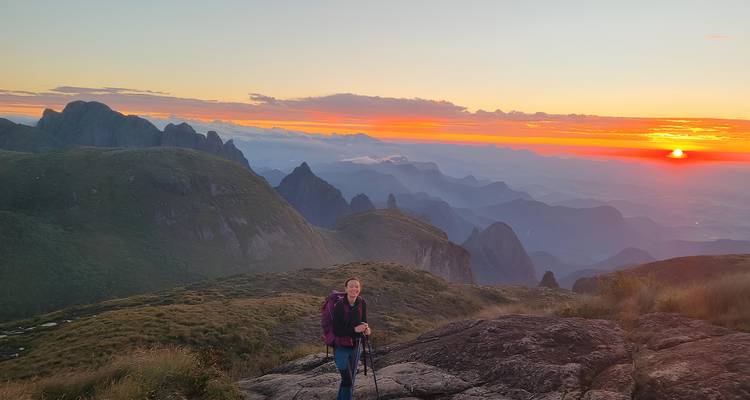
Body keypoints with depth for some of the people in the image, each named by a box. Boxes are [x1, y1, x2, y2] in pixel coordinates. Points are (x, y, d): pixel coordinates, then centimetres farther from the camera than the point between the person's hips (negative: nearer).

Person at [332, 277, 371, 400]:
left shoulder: (362, 303, -6)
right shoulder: (339, 306, -21)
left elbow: (364, 321, 3)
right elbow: (336, 330, -19)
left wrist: (366, 329, -19)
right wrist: (354, 329, -28)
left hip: (355, 346, 6)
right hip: (341, 347, -5)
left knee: (350, 380, 17)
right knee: (347, 380, -10)